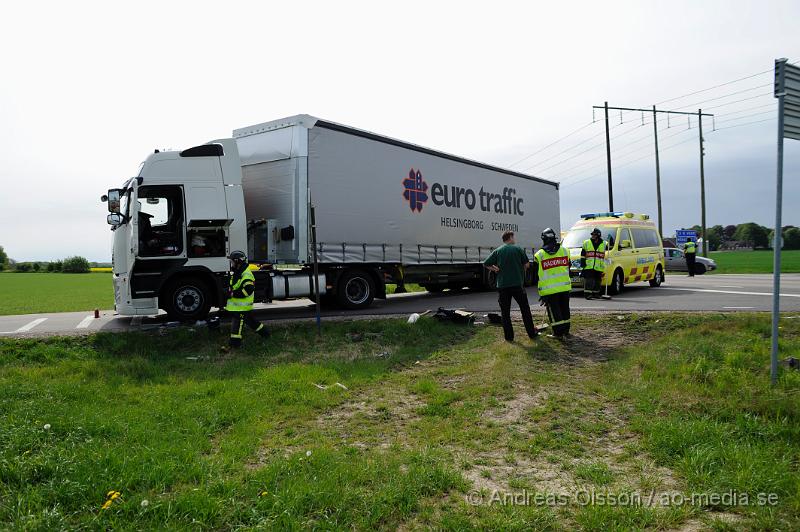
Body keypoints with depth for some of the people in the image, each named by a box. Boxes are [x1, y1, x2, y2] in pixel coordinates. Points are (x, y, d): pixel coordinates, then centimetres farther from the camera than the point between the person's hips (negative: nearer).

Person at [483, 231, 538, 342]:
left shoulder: (497, 251, 2)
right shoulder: (517, 248, -1)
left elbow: (486, 264, -2)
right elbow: (527, 264, 0)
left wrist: (496, 269, 7)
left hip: (502, 286, 1)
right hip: (517, 284, -1)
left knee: (505, 312, 8)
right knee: (525, 309, 13)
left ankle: (509, 336, 9)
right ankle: (532, 333, 19)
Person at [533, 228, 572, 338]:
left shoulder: (539, 255, -5)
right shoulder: (564, 251, 5)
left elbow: (538, 275, -1)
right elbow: (568, 269, 12)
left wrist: (540, 292, 8)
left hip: (549, 289, -4)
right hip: (565, 287, 4)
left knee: (554, 312, 4)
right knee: (564, 309, 17)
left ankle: (558, 333, 4)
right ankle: (566, 331, 26)